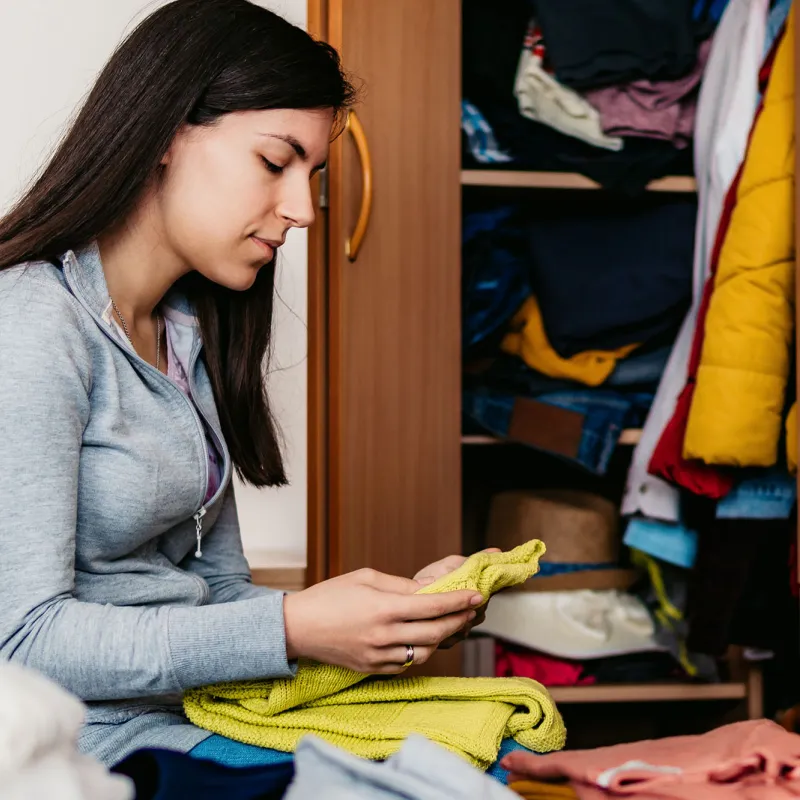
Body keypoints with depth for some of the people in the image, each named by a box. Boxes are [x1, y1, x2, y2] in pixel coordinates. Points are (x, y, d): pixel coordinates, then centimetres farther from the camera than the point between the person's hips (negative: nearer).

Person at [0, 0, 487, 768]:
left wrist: (397, 614, -3)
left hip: (187, 716, 8)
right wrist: (291, 628, -22)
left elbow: (216, 587, 13)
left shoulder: (189, 337, 15)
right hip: (86, 741, -7)